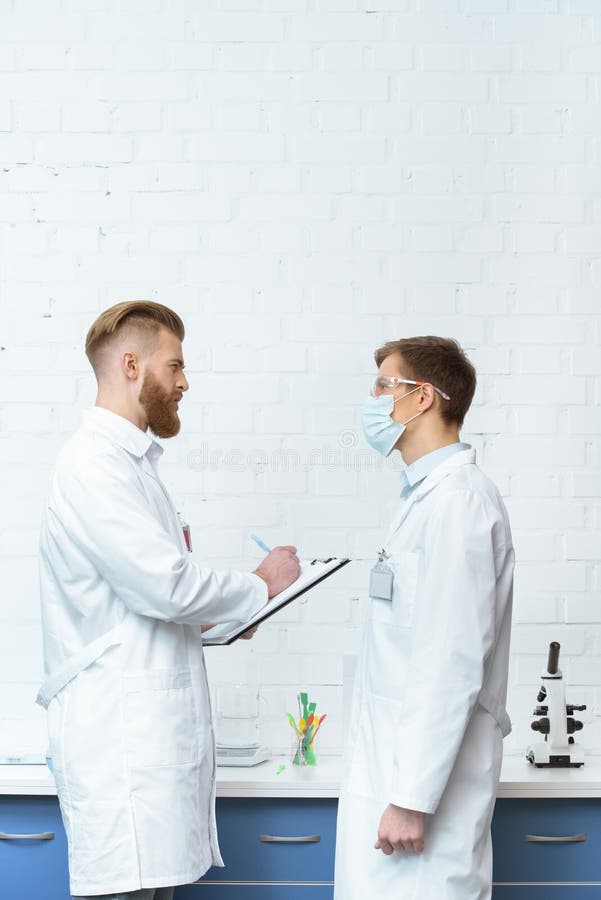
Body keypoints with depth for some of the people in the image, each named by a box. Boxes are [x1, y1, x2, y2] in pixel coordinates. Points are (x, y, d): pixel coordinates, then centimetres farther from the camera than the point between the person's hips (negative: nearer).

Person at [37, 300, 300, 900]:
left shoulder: (126, 461, 21)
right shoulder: (94, 464, -13)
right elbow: (165, 585, -19)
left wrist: (213, 619, 10)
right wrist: (260, 585, -4)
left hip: (151, 731, 10)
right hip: (119, 732, -10)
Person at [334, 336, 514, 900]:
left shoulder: (458, 501, -14)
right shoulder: (428, 496, 18)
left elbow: (452, 663, -21)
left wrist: (413, 799, -21)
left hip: (423, 777, -9)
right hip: (392, 769, 9)